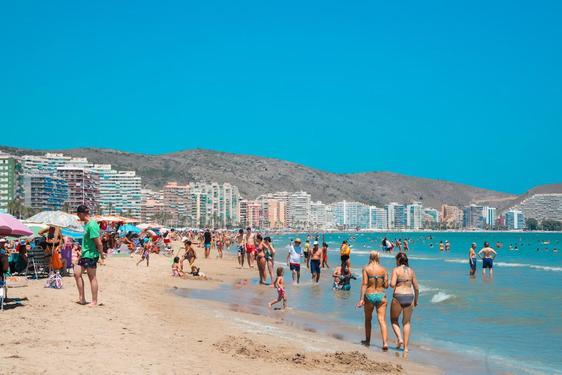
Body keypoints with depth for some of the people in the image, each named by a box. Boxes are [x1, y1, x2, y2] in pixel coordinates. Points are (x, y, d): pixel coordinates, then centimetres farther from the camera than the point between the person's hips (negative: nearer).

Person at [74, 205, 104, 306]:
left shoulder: (92, 225, -19)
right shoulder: (86, 224, 12)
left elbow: (98, 242, -20)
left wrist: (101, 254, -15)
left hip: (91, 255, -10)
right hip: (85, 254, 10)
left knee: (92, 277, -2)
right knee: (77, 273, 11)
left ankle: (94, 302, 7)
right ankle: (82, 298, 18)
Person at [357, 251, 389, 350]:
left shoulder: (366, 269, -5)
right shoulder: (383, 269, 0)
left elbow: (364, 284, -10)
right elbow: (386, 285, 1)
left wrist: (361, 299, -10)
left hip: (369, 296, -1)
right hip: (381, 296, 1)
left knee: (368, 319, 19)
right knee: (382, 320, -1)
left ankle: (367, 341, 31)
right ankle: (385, 343, -14)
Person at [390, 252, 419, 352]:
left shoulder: (396, 270, -5)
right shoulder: (411, 271, 7)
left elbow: (392, 284, -16)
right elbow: (416, 288, 8)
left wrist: (391, 284, 8)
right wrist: (416, 301, 20)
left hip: (398, 297, -4)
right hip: (409, 297, 4)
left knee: (394, 320, 17)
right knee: (406, 322, 13)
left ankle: (399, 338, -3)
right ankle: (406, 347, 11)